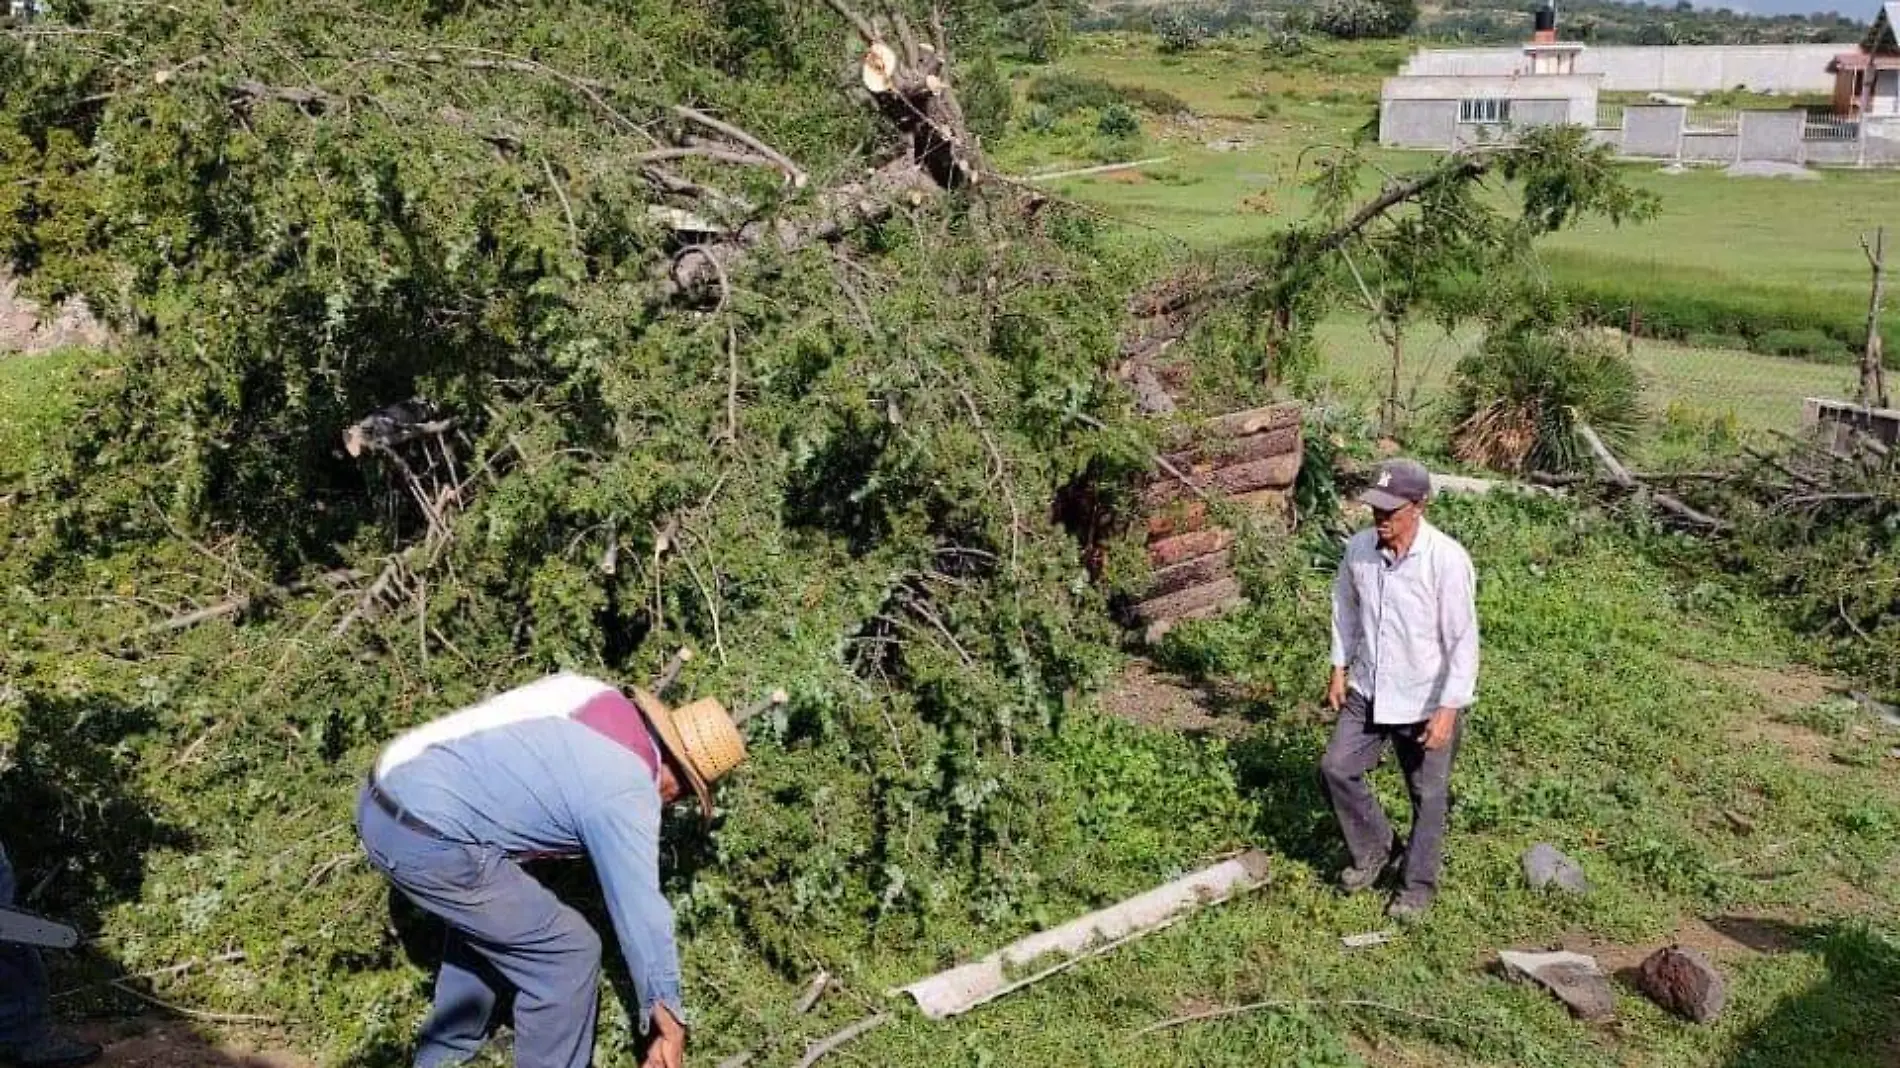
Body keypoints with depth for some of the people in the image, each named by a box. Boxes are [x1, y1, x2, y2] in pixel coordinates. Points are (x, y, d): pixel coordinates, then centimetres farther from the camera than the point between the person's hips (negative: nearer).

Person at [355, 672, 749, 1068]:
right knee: (568, 952, 2)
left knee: (484, 921, 33)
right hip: (426, 840, -10)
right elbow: (640, 914, -7)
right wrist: (669, 1021, 3)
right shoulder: (628, 792, -11)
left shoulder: (605, 700, 10)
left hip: (382, 798, 10)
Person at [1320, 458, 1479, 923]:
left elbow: (1463, 640, -20)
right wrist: (1340, 668, 10)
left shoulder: (1447, 560, -24)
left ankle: (1419, 885, 30)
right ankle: (1374, 848, 31)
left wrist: (1449, 709, -20)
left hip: (1427, 702, -5)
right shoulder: (1359, 548, -8)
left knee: (1428, 796, 10)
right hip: (1368, 692, 5)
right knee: (1336, 768, 6)